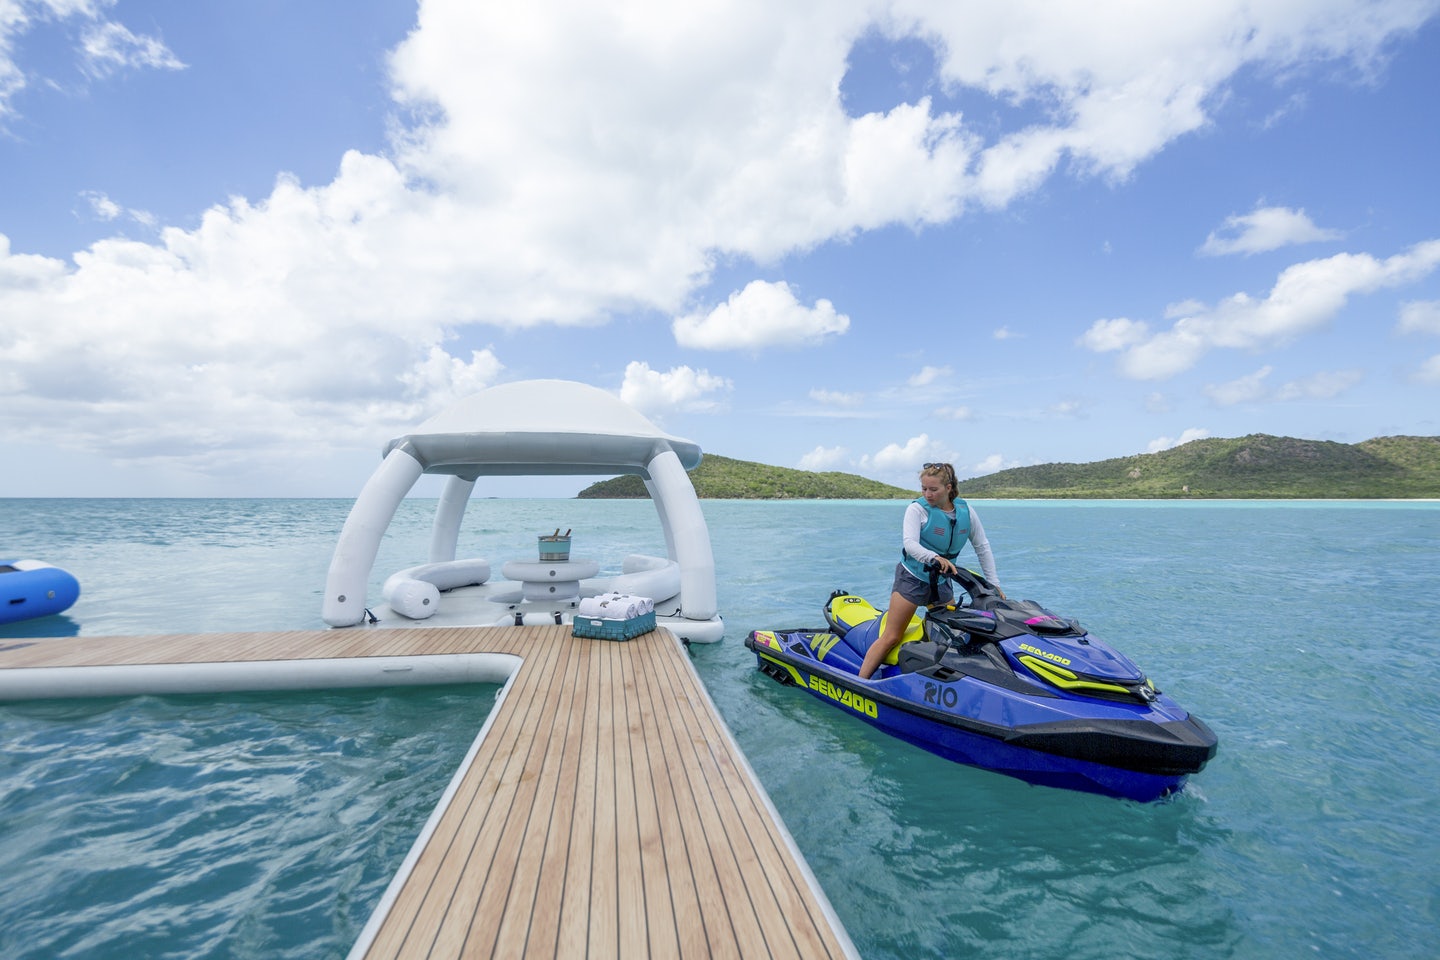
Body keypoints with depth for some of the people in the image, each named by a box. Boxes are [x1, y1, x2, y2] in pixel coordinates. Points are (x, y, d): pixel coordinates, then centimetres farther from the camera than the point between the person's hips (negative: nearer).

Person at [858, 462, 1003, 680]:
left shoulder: (965, 511, -1)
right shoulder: (917, 508, -13)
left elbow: (982, 547, 7)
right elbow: (909, 543, -25)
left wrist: (994, 584, 4)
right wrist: (934, 557, -43)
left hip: (942, 581, 5)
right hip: (912, 577, -5)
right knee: (890, 637, -7)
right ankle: (859, 683, -3)